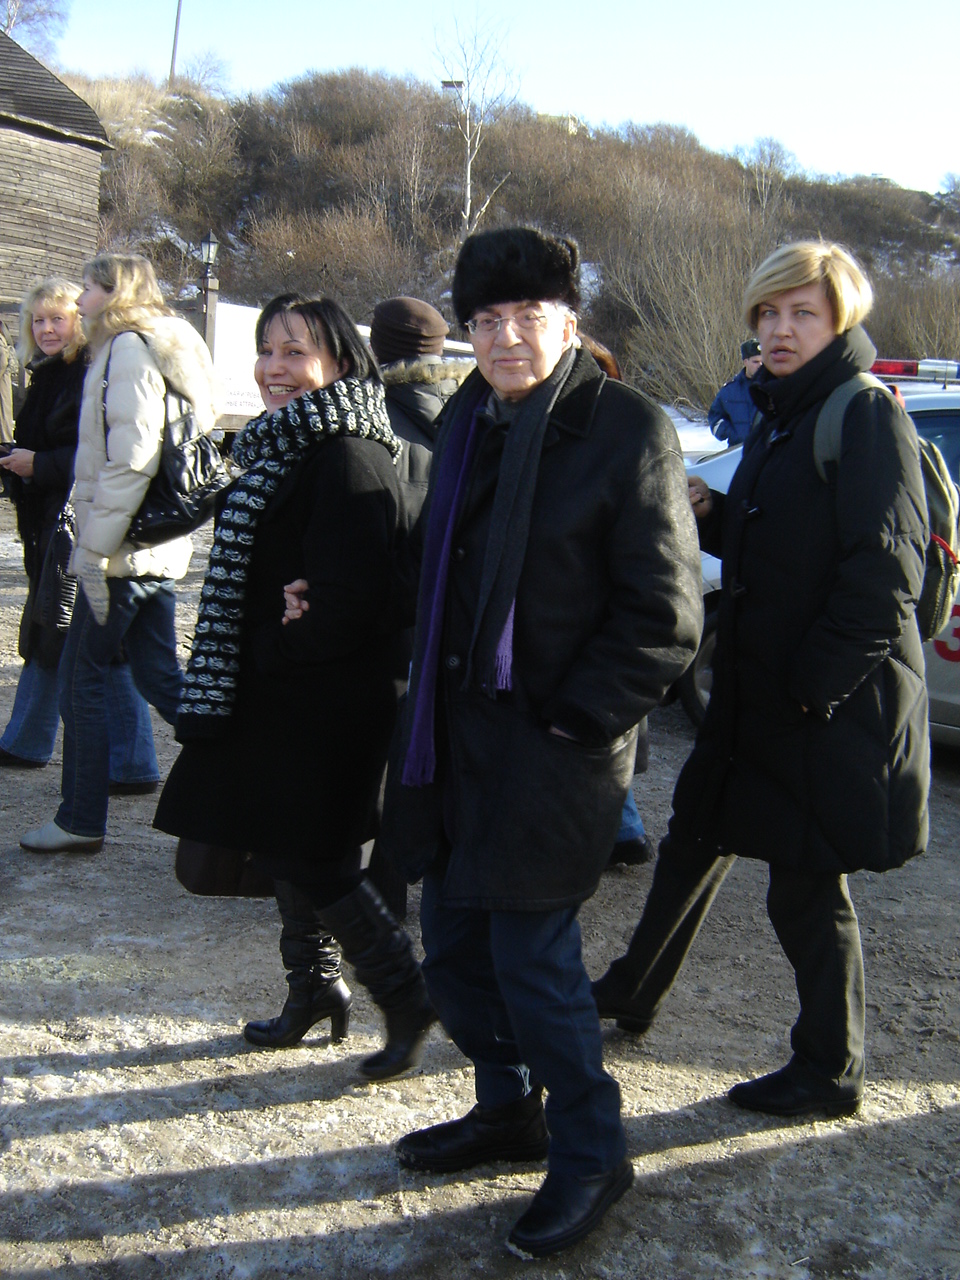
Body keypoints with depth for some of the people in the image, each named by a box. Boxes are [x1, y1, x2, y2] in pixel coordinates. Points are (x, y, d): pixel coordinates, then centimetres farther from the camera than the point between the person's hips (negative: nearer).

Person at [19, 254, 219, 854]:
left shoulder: (128, 349, -11)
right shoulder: (163, 346, 18)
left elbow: (129, 461, -21)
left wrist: (95, 549, -19)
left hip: (122, 553, -9)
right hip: (160, 547, 9)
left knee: (82, 675, 1)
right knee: (160, 675, 13)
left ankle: (81, 821, 9)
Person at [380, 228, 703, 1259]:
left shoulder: (627, 429, -12)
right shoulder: (469, 422, 10)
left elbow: (664, 619, -13)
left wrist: (573, 718, -14)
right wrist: (430, 707, 13)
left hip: (556, 744, -7)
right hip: (458, 730, 7)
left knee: (532, 952, -1)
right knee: (451, 942, 15)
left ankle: (589, 1153, 22)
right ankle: (509, 1108, 38)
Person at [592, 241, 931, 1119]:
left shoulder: (868, 413, -13)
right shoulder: (778, 416, 14)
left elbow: (887, 569, -20)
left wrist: (818, 680, -21)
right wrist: (711, 516, 1)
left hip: (835, 708, -9)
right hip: (758, 690, 9)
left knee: (806, 886, 3)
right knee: (696, 837, 20)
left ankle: (830, 1073, 23)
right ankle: (634, 992, 40)